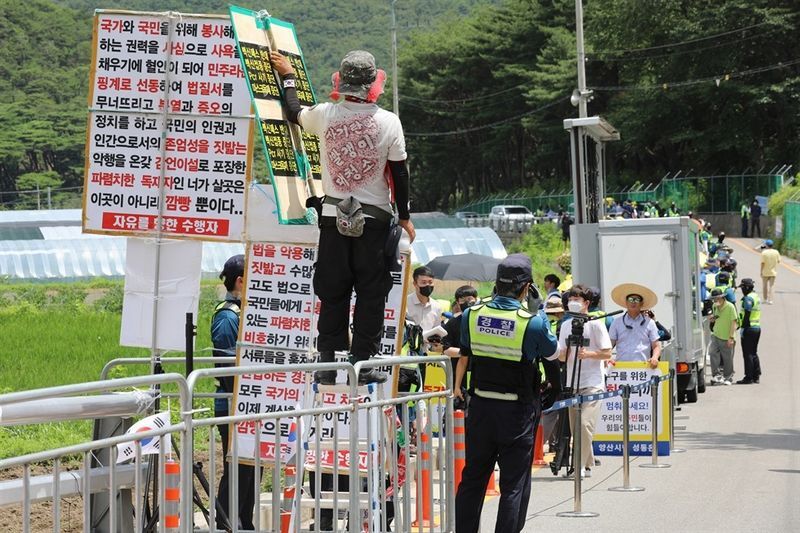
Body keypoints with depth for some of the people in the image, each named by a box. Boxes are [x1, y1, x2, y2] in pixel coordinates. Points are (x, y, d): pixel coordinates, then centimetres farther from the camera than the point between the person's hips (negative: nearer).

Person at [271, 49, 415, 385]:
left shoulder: (325, 115, -4)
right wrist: (404, 217, 8)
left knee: (332, 293, 8)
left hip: (334, 217, 2)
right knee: (371, 292, 5)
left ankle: (329, 363, 8)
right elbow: (399, 173, -3)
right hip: (374, 218, -2)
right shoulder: (388, 122, -9)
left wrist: (288, 77, 34)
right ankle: (363, 362, 3)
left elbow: (294, 114, 18)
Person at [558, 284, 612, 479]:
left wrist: (588, 354, -20)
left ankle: (581, 465, -14)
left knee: (585, 423, -18)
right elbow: (561, 356, 13)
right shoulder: (566, 325, 12)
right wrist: (565, 353, -10)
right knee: (575, 427, 6)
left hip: (592, 383, -6)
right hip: (572, 383, 6)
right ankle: (588, 464, 16)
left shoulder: (595, 324, -4)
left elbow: (607, 354, -4)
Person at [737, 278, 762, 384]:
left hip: (749, 328, -10)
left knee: (748, 354, -6)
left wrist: (742, 327, -18)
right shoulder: (756, 297, 16)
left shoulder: (748, 298, -14)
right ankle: (756, 376, 16)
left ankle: (748, 377, -5)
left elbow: (747, 315, -19)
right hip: (757, 328, 10)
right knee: (754, 353, 15)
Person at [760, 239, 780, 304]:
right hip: (773, 272, 2)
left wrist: (761, 271, -6)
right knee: (771, 286, 5)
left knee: (765, 285, 13)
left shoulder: (764, 253, -13)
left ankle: (765, 299, 17)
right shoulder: (776, 252, -5)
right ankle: (770, 300, 0)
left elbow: (762, 263, -13)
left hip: (765, 272, -2)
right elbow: (778, 261, 1)